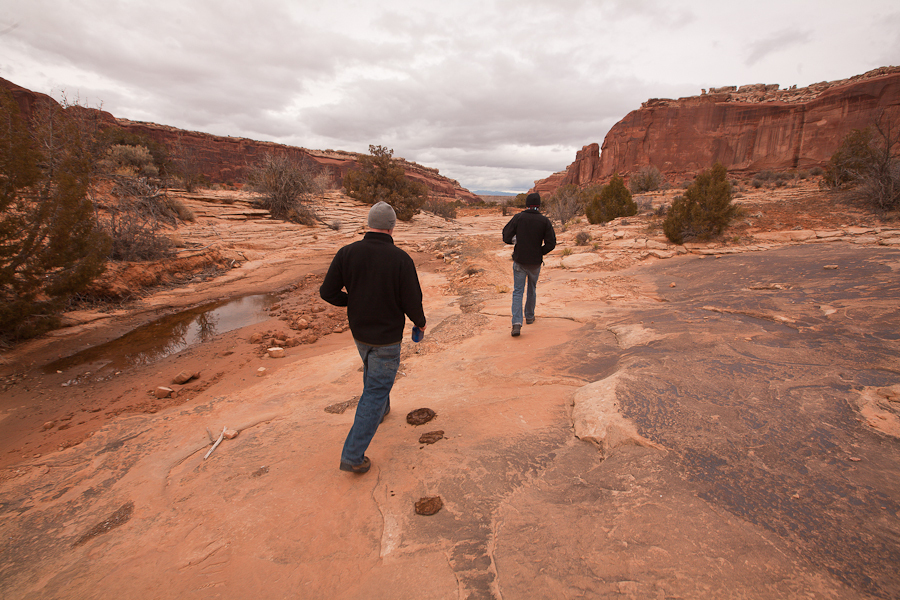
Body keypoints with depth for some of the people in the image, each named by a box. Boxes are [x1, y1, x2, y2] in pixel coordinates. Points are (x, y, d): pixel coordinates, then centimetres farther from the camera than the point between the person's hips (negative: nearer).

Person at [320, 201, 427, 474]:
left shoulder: (347, 253, -10)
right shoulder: (401, 259, -20)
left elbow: (327, 292, -7)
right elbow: (412, 303, -17)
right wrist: (421, 322, 4)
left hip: (359, 332, 5)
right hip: (387, 336, -4)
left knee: (372, 369, 32)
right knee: (376, 389, 5)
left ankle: (379, 409, 55)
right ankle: (353, 456, 8)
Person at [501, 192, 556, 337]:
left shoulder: (518, 218, -7)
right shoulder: (545, 221, -5)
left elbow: (506, 236, -6)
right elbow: (551, 243, -7)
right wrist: (540, 252, 8)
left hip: (519, 261, -1)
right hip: (535, 262, 1)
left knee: (518, 291, 2)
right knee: (532, 289, 21)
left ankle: (516, 323, -12)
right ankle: (529, 316, 36)